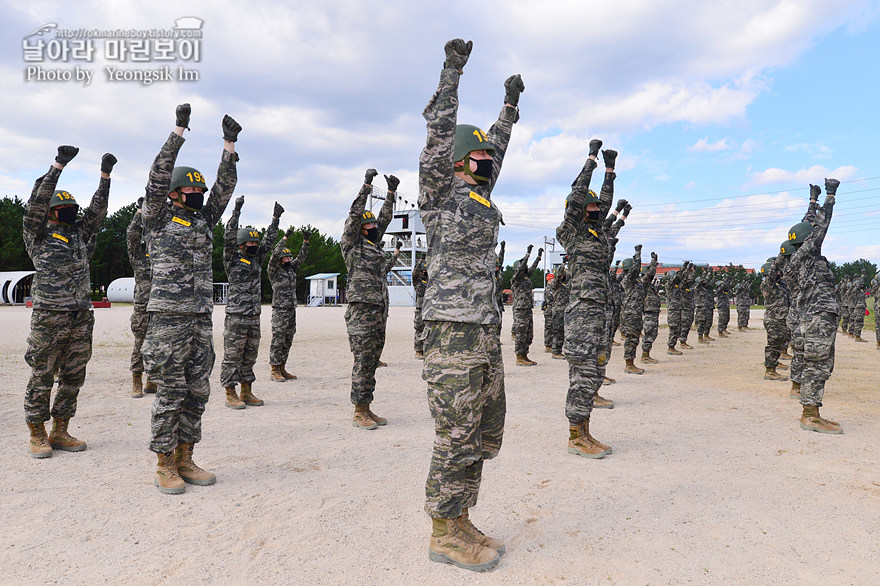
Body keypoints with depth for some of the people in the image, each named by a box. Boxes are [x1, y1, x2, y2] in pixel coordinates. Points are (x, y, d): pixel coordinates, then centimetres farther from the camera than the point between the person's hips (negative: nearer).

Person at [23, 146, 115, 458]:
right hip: (49, 317, -5)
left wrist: (105, 174, 3)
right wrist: (59, 165, -16)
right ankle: (37, 435, 15)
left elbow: (97, 209, 10)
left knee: (72, 377, 9)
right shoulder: (37, 234, 1)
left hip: (81, 318, 6)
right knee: (42, 377, 2)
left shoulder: (79, 234, 16)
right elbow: (38, 201, -10)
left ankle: (60, 432, 21)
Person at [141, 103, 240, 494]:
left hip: (202, 318, 6)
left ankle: (185, 461, 19)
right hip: (168, 318, -6)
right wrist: (179, 130, -9)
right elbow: (159, 176, -8)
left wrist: (229, 144, 6)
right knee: (170, 392, -2)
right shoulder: (158, 219, 2)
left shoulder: (205, 221, 16)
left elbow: (224, 187, 12)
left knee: (196, 392, 8)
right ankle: (164, 466, 9)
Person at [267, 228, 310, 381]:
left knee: (287, 341, 9)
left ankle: (282, 368, 16)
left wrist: (306, 240, 4)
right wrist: (285, 237, -20)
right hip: (279, 311, -7)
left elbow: (302, 256, 16)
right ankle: (274, 370, 0)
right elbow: (275, 254, -19)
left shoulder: (291, 268, 15)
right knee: (278, 341, -5)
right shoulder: (273, 270, -4)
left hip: (292, 310, 7)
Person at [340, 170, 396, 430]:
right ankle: (359, 412, 1)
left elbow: (385, 218, 24)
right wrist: (366, 185, -11)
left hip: (379, 310, 8)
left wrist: (391, 192, 19)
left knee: (372, 362, 10)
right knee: (363, 362, -6)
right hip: (361, 309, -8)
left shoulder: (374, 244, 20)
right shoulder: (351, 245, 0)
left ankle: (366, 409, 17)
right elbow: (354, 214, -9)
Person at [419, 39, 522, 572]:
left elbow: (497, 147, 31)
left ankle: (460, 521, 26)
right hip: (453, 331, -9)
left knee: (485, 434, 14)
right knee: (457, 437, -3)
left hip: (487, 332, 9)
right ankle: (445, 535, 12)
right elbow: (440, 133, -13)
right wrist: (453, 72, -13)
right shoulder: (439, 192, -2)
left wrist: (511, 103, 38)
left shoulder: (479, 196, 18)